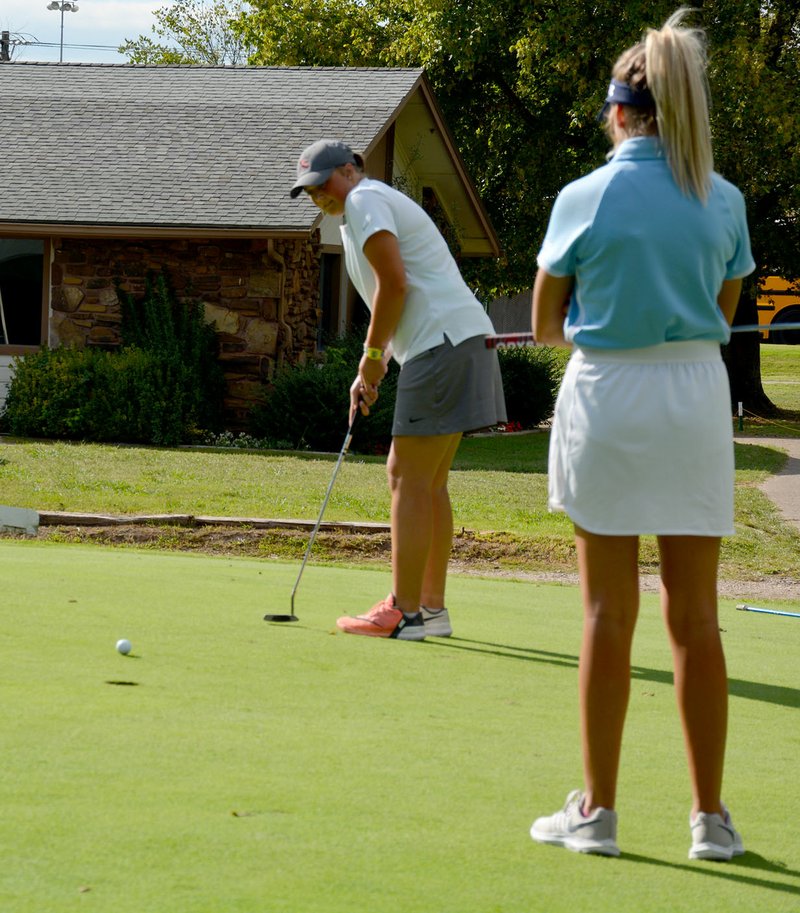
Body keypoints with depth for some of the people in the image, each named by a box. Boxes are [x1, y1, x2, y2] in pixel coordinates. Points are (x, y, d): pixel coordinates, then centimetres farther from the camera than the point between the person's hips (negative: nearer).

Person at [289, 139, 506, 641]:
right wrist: (373, 372, 17)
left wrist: (372, 355, -5)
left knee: (408, 478, -9)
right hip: (463, 339, 10)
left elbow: (394, 284, -14)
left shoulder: (365, 201, -3)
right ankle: (432, 607, 15)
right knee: (429, 482, 13)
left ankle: (403, 612, -10)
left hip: (444, 346, -10)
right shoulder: (385, 204, 27)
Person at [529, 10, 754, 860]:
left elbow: (546, 325, 2)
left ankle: (597, 809, 7)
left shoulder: (584, 198, -6)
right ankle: (710, 815, 8)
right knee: (695, 614, 6)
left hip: (606, 396, -2)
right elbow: (724, 312, 12)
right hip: (698, 395, 2)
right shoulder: (723, 200, 2)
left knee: (608, 611, 2)